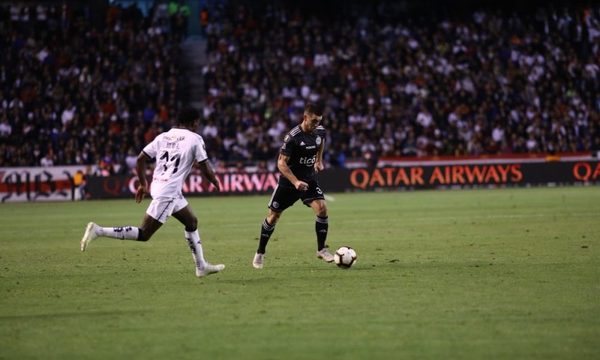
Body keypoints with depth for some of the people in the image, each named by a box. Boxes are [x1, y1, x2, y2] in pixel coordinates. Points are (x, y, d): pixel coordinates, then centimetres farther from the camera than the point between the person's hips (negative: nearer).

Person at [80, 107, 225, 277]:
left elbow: (140, 159, 10)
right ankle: (98, 231, -16)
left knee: (191, 222, 22)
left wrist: (143, 183, 22)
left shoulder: (163, 137, 12)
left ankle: (201, 266, 28)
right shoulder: (194, 139, -6)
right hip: (168, 192, -9)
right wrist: (215, 182, 13)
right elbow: (205, 168, -6)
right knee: (143, 235, -7)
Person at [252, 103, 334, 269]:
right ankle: (260, 253, 20)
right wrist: (296, 182, -33)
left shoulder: (319, 131, -7)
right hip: (288, 181, -4)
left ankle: (321, 250, -3)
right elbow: (281, 163, -24)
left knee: (322, 208, -16)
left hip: (309, 180, 4)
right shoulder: (293, 137, -25)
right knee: (273, 216, 5)